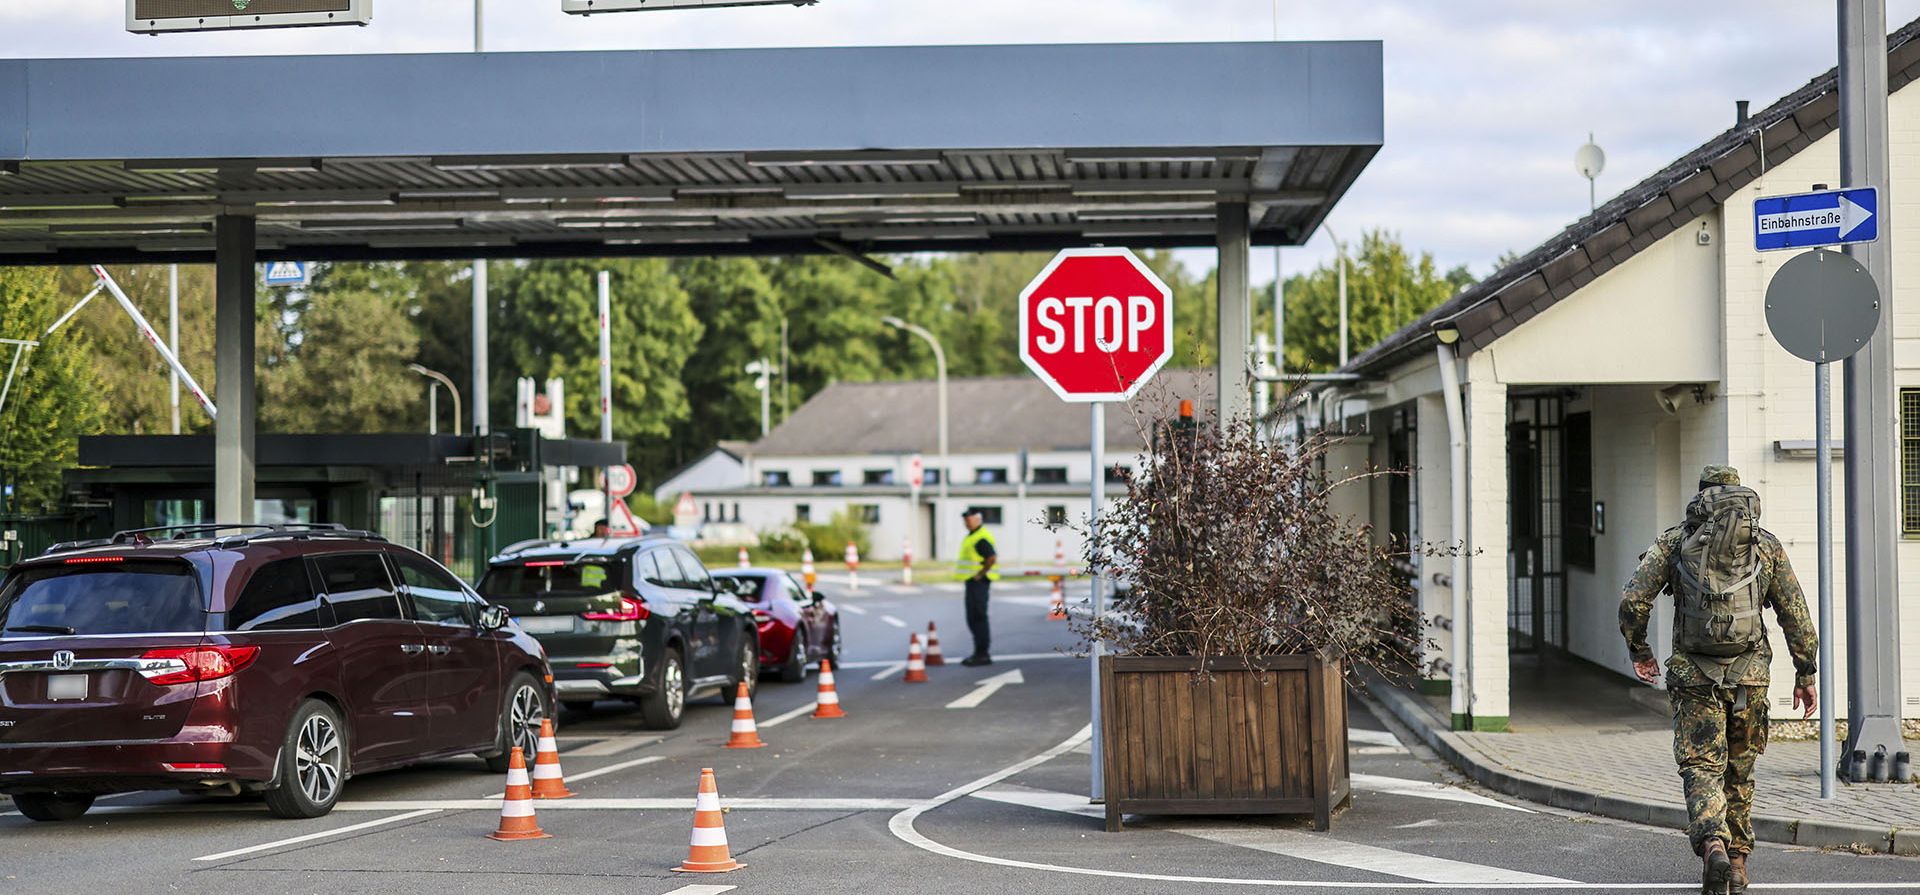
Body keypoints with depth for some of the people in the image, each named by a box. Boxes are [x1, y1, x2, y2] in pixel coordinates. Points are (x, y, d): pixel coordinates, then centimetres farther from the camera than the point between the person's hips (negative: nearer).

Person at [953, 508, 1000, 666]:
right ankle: (979, 653, 19)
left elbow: (992, 558, -25)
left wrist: (980, 574, -19)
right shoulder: (971, 536, 18)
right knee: (973, 619, 14)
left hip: (978, 582, -11)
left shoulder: (981, 538, -16)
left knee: (978, 617, -10)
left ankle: (982, 654, -9)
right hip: (972, 582, 11)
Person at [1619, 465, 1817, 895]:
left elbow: (1633, 600, -3)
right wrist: (1805, 674, 12)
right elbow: (1796, 614, 5)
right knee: (1739, 769, 16)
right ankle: (1737, 860, 20)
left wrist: (1639, 651, 12)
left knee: (1701, 767, 0)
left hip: (1695, 674, -2)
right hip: (1749, 674, 2)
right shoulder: (1767, 544, 8)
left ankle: (1713, 843, -23)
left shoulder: (1674, 540, 4)